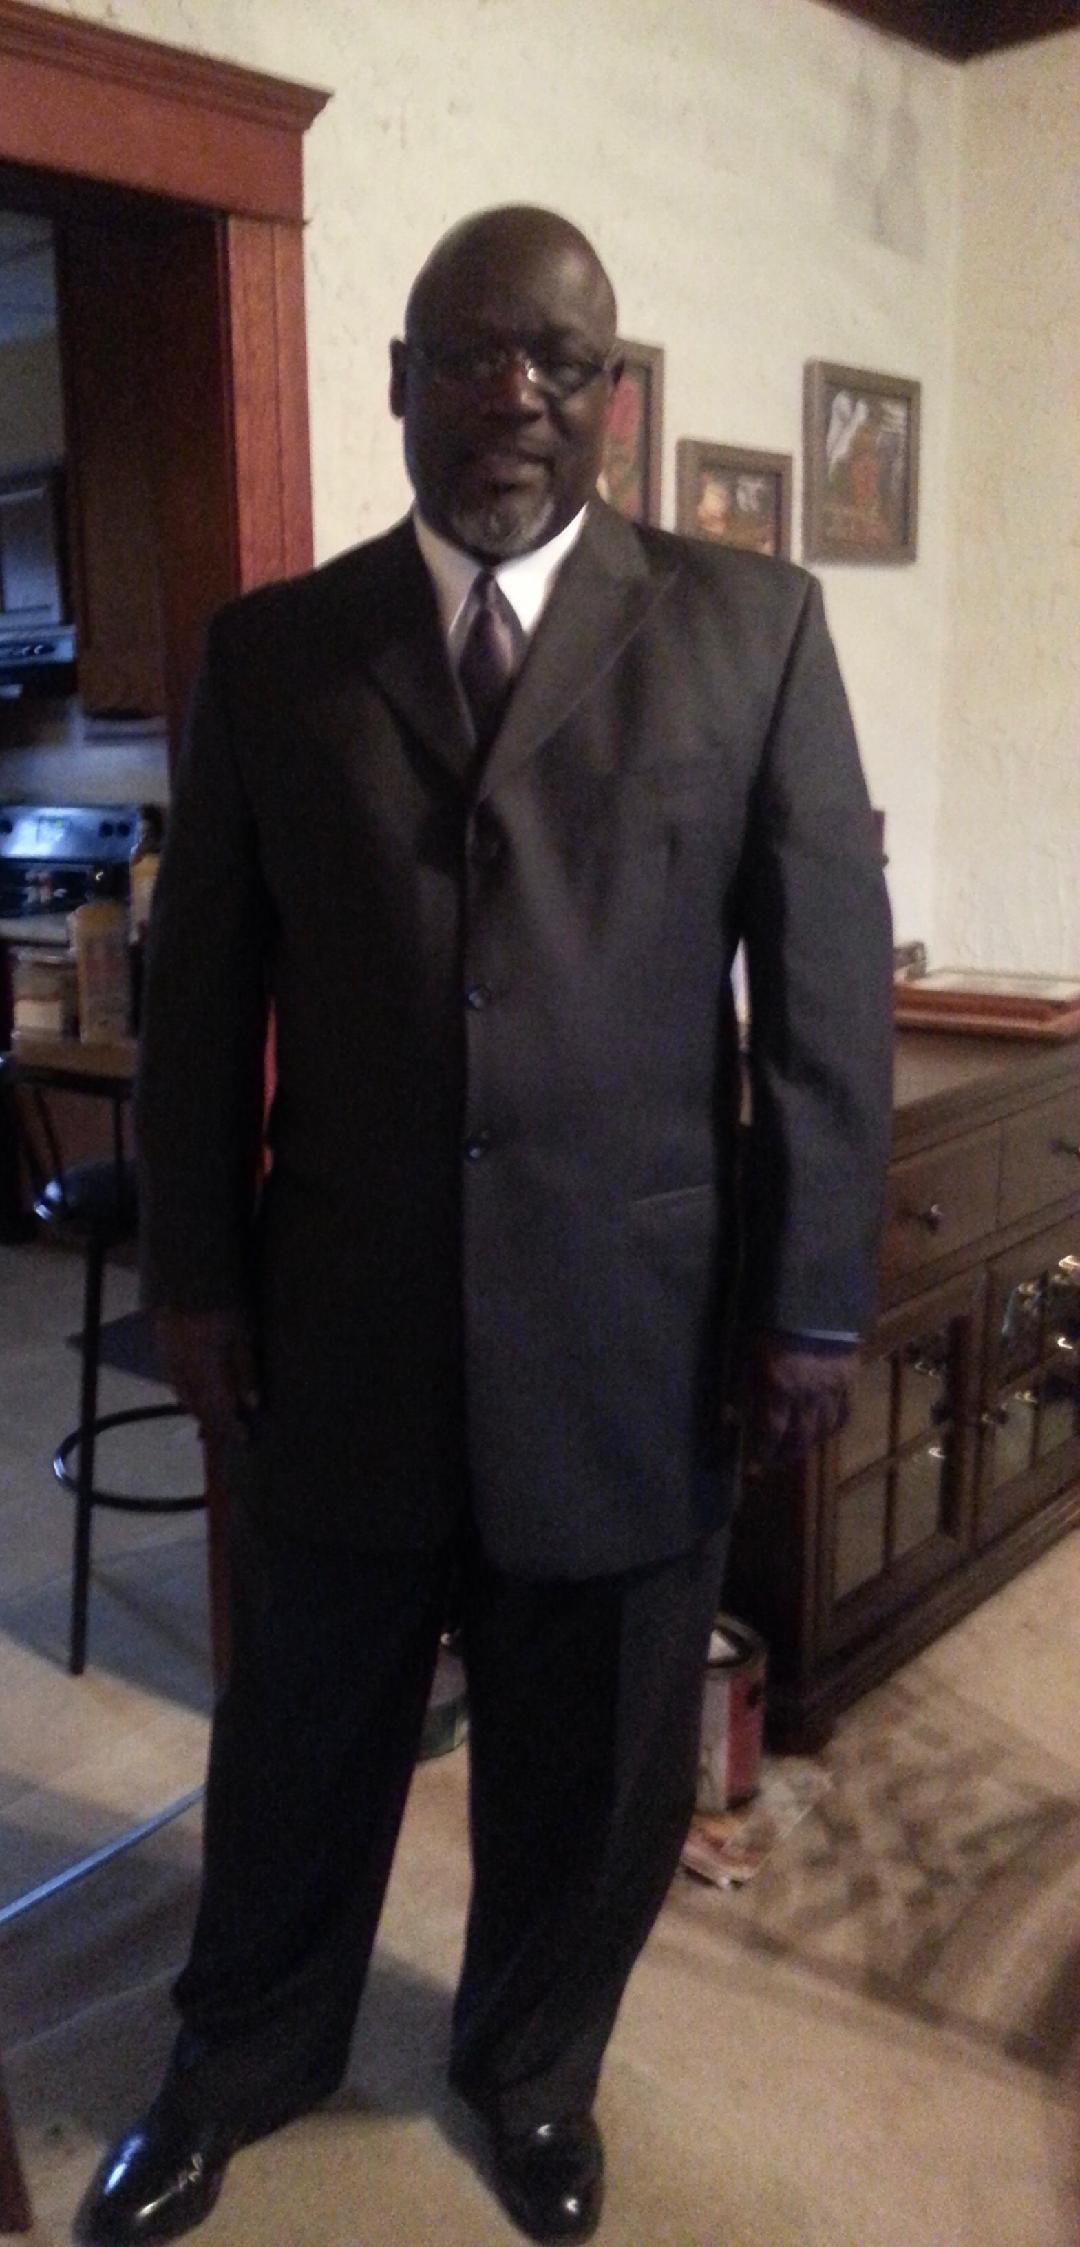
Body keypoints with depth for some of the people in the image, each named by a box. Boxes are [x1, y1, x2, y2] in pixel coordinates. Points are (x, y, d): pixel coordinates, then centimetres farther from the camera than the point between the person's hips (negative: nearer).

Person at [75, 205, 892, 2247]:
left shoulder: (752, 626, -1)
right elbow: (202, 985, 5)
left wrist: (815, 1298, -4)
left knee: (593, 1762, 17)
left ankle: (533, 2068, 46)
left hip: (635, 1318, 0)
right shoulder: (273, 647, 3)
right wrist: (194, 1270, 3)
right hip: (341, 1316, 1)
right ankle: (241, 2061, 46)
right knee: (304, 1732, 19)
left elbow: (830, 981, -2)